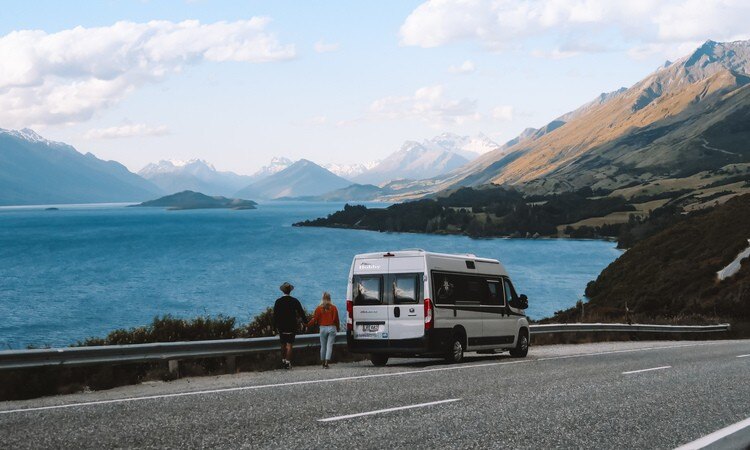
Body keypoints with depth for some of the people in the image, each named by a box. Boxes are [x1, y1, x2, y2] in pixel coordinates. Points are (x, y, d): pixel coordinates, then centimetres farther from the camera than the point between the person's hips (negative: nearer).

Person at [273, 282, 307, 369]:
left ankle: (283, 361, 20)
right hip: (291, 326, -1)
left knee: (283, 345, 14)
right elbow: (301, 312, 1)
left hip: (281, 327, 1)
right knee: (289, 344, -1)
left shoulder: (278, 301, -3)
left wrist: (276, 326, 6)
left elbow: (275, 314, -1)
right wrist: (305, 321, 16)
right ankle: (288, 362, -6)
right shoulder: (295, 301, -5)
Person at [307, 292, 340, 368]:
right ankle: (326, 363, -13)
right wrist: (337, 328, 14)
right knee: (329, 346, -2)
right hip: (332, 328, -1)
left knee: (323, 346, 11)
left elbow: (314, 319, -4)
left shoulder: (319, 308, -2)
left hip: (323, 328, 1)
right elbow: (336, 319, 1)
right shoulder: (333, 308, -1)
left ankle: (323, 363, 16)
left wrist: (307, 325, 7)